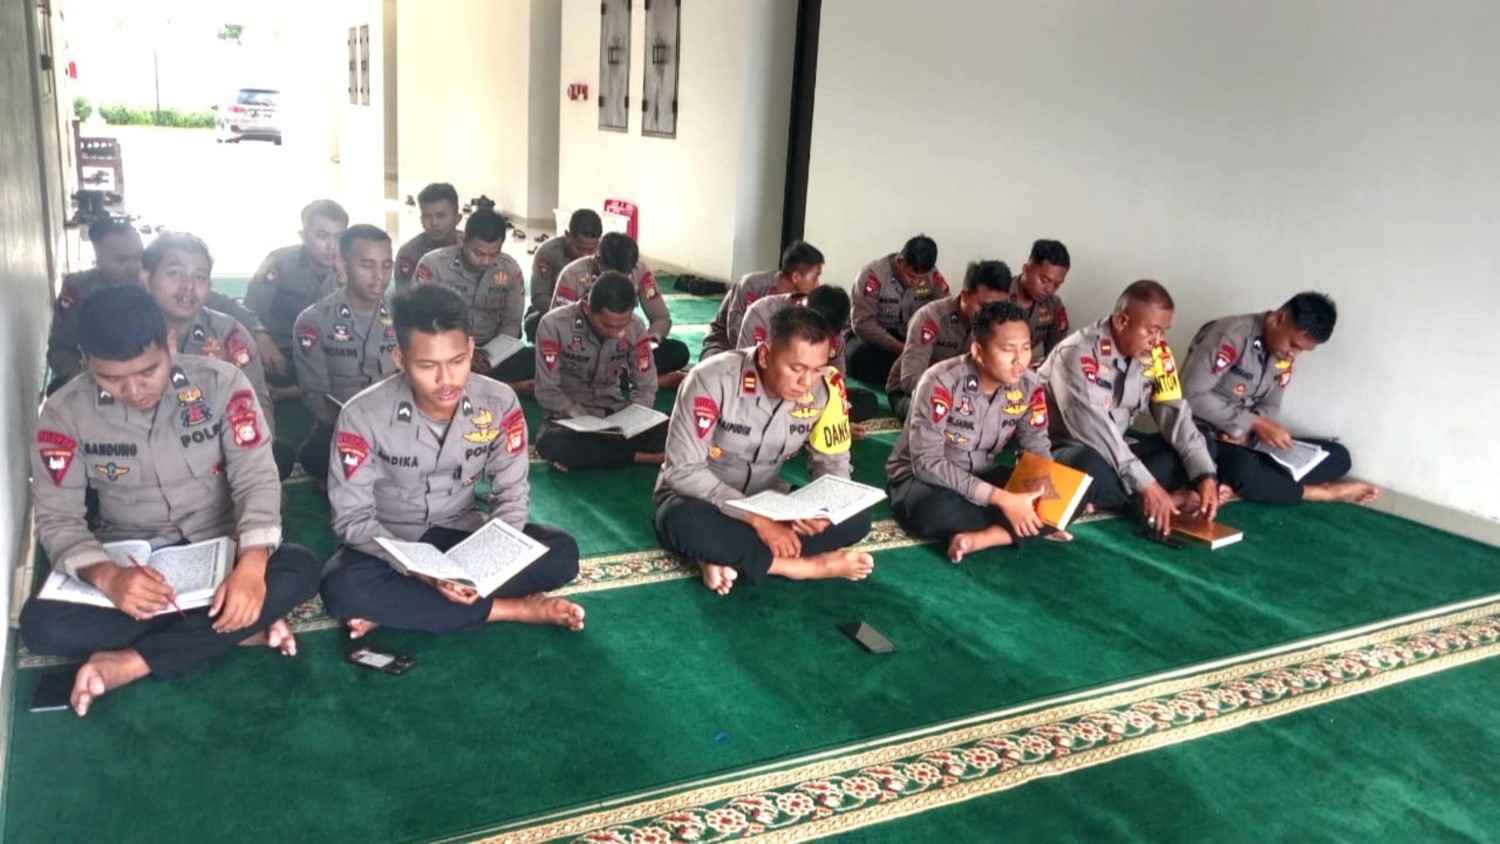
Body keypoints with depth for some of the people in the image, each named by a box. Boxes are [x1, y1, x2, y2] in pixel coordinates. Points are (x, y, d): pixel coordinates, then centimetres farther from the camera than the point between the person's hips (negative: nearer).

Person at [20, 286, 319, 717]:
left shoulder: (221, 382, -13)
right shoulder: (65, 411, -10)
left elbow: (256, 478, -16)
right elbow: (56, 516, -10)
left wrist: (251, 565, -35)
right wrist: (106, 576, -32)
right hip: (129, 563, 1)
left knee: (300, 570, -31)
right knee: (40, 623, -27)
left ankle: (131, 663, -24)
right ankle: (236, 629, -21)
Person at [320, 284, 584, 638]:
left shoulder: (499, 402, -15)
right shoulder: (363, 415, -21)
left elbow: (512, 492, -6)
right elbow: (353, 518, -17)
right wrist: (419, 569, -33)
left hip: (462, 530, 2)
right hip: (391, 542, -2)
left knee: (562, 554, -22)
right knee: (343, 588, -35)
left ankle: (394, 610, -23)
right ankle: (515, 609, -24)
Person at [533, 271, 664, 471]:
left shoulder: (635, 327, -9)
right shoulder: (554, 324, -18)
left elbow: (646, 387, -2)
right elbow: (547, 392, -15)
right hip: (570, 418, -2)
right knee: (551, 444, -37)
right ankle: (636, 456, -20)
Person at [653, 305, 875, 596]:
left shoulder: (827, 386, -15)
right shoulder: (714, 379, -26)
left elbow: (832, 462, -2)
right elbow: (682, 470, -27)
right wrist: (757, 519, -34)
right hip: (701, 496, -4)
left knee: (856, 518, -17)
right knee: (682, 522, -39)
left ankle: (728, 555, -22)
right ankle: (805, 566, -25)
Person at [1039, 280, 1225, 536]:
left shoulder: (1155, 351, -4)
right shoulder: (1079, 353, -25)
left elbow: (1175, 413, -7)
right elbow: (1094, 427, -32)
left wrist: (1205, 476, -20)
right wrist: (1147, 485, -37)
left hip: (1117, 448, 7)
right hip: (1062, 449, -7)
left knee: (1205, 448, -4)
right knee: (1092, 468, -40)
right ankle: (1171, 498, -17)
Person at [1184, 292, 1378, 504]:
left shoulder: (1285, 355, 5)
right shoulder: (1231, 335, -19)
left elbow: (1270, 406, 8)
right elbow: (1193, 395, -24)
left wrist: (1246, 431, -15)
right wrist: (1254, 423, -25)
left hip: (1249, 439, 8)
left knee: (1338, 456, -1)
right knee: (1244, 471, -39)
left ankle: (1239, 487, -19)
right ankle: (1323, 492, -13)